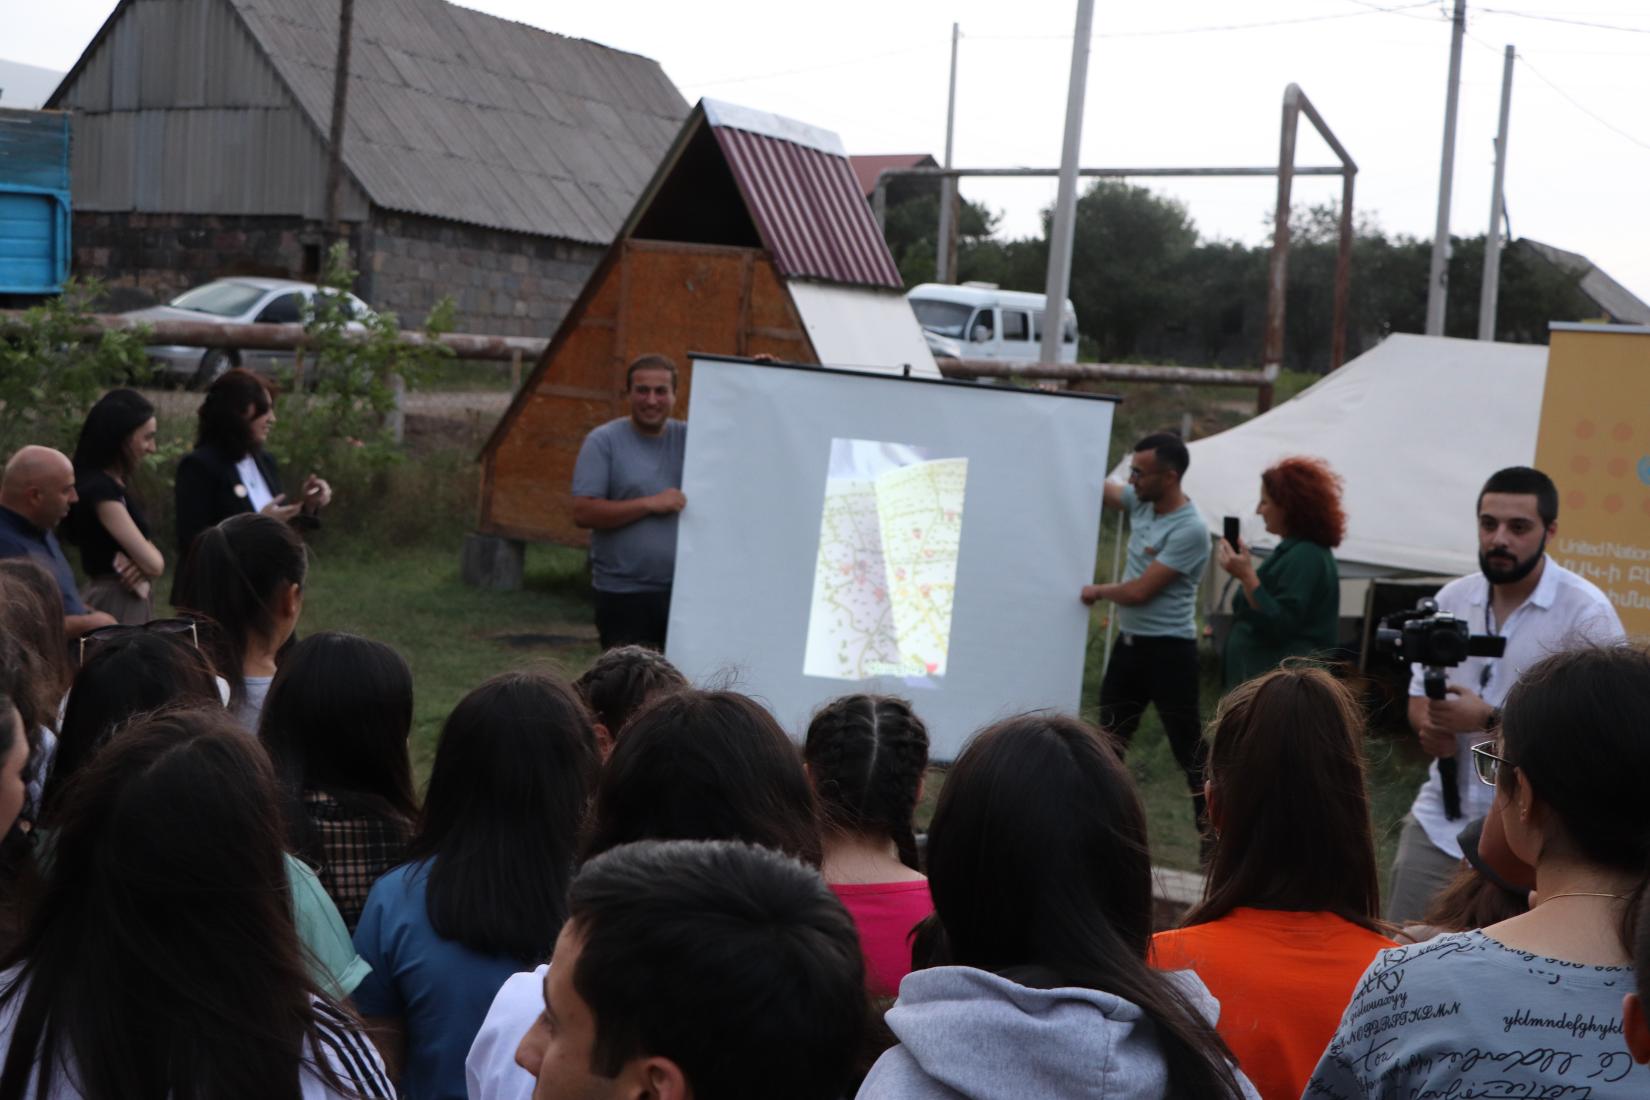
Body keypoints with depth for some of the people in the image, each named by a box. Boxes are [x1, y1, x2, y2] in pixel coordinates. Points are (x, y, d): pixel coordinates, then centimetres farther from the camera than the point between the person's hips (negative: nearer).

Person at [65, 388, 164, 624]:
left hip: (131, 602, 10)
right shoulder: (100, 489, -17)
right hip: (116, 606, -10)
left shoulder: (116, 485, 12)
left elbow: (152, 559, 12)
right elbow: (154, 564, -19)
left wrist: (140, 569, -10)